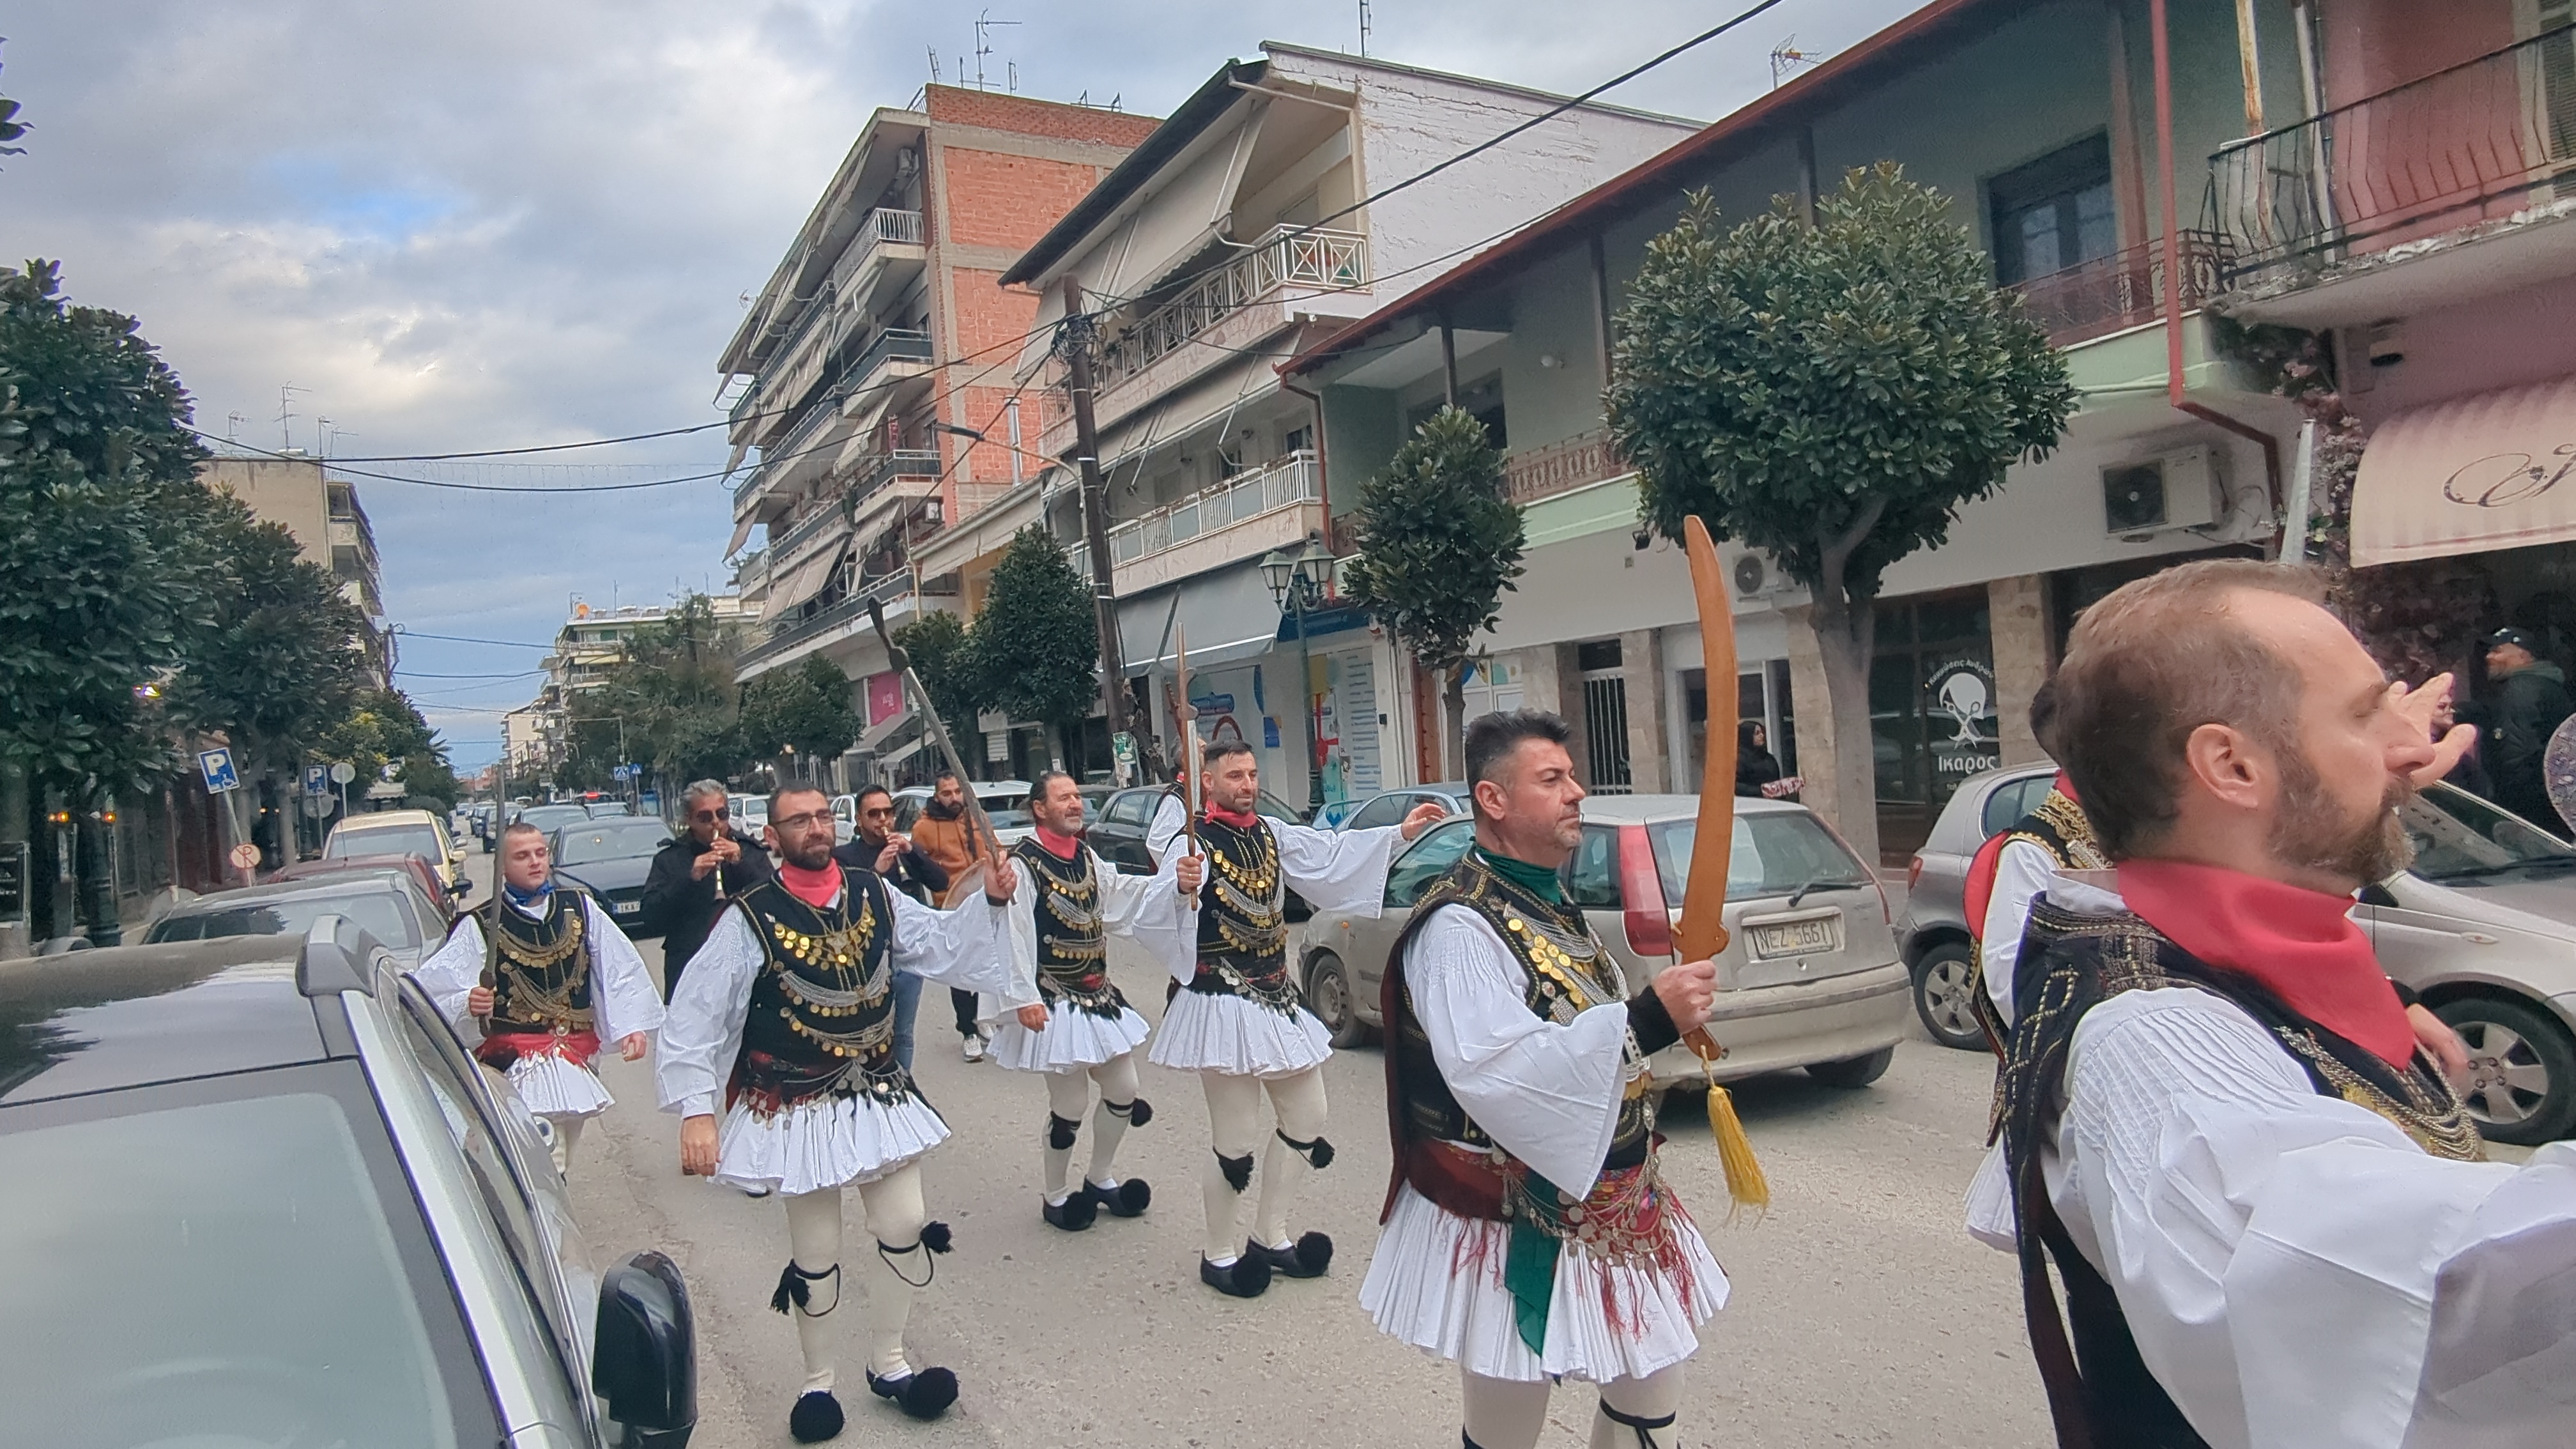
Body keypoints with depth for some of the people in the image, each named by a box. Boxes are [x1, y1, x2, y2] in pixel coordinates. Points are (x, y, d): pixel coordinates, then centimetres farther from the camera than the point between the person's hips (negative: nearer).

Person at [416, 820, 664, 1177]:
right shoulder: (480, 926, -5)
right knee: (546, 1166, -18)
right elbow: (435, 987, -12)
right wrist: (468, 1003, -33)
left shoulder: (581, 909, 6)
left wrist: (632, 1025, 0)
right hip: (518, 1064, -5)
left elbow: (620, 969, 8)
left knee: (563, 1164, 16)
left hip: (577, 1059, 5)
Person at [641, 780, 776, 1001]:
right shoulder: (669, 858, 11)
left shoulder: (750, 850, 12)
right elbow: (650, 914, -1)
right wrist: (690, 879, -12)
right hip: (689, 966, 0)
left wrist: (742, 864, -11)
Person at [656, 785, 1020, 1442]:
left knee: (905, 1227, 8)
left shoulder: (873, 895, -3)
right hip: (798, 1110, -4)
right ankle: (817, 1383, 31)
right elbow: (694, 1019, -14)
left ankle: (888, 1363, 31)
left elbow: (942, 942, 3)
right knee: (816, 1253, 7)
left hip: (881, 1095, 4)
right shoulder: (751, 919, -15)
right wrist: (696, 1110, -19)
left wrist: (990, 901, -14)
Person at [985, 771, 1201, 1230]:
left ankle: (1100, 1179, 36)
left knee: (1123, 1092, 15)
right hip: (1055, 1002, -8)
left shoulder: (1086, 857, 9)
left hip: (1098, 994, 8)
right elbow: (1013, 937, -21)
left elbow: (1128, 896, -1)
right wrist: (1023, 998, -25)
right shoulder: (1023, 864, -16)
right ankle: (1055, 1198, 22)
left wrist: (1177, 884, -18)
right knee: (1071, 1106, 0)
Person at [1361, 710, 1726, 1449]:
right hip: (1517, 1231, -9)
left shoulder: (1551, 903, 8)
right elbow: (1492, 1074, -35)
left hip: (1605, 1210, 9)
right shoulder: (1459, 926, -22)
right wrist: (1648, 1020, -36)